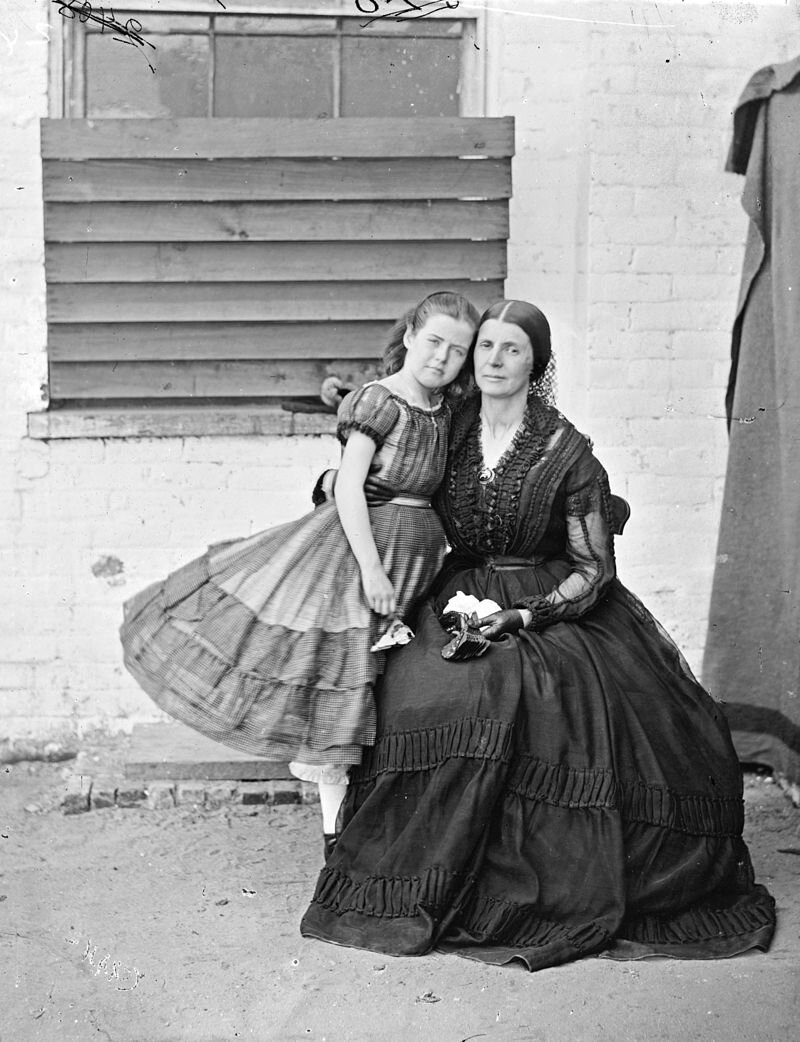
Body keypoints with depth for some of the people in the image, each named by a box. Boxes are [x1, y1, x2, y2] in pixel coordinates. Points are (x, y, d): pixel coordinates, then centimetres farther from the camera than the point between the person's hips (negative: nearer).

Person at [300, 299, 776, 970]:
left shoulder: (566, 451, -6)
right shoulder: (451, 430, 4)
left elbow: (595, 569, -5)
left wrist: (521, 617, -16)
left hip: (555, 607, -3)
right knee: (432, 694, -26)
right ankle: (440, 895, -14)